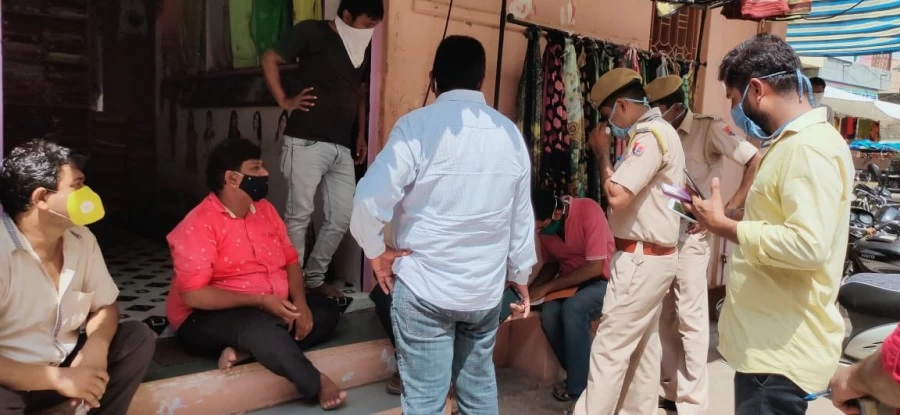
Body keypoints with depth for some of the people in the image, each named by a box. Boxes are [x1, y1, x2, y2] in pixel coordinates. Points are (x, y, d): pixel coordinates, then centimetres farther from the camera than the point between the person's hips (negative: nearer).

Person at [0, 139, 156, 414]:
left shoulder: (82, 239, -1)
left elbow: (105, 306, 6)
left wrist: (96, 347, -15)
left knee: (139, 337, -9)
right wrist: (59, 379, -25)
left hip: (64, 362, 6)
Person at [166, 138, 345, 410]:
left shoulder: (264, 209, 5)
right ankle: (316, 385, -17)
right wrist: (261, 300, -27)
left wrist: (300, 303, -11)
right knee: (259, 325, -38)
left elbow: (290, 260, 8)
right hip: (209, 318, -8)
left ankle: (246, 351, -18)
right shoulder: (198, 225, -18)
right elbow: (193, 295, -24)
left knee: (326, 310, 0)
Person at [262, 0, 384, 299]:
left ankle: (315, 278, 23)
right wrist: (284, 101, -5)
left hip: (342, 148, 7)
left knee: (342, 218, 7)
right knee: (299, 214, -2)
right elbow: (269, 60, 0)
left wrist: (361, 135, 17)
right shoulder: (312, 32, -2)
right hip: (306, 143, -6)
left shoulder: (363, 49, 15)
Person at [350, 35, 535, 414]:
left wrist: (376, 252, -3)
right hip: (487, 289, 5)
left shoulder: (418, 126, -12)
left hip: (425, 288, -4)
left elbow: (369, 199, -21)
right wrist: (521, 276, 20)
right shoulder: (510, 133, 2)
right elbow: (522, 217, 8)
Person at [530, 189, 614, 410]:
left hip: (601, 280, -5)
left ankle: (579, 389, -20)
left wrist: (546, 288, -24)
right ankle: (579, 375, -3)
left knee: (573, 308, -34)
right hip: (571, 282, 5)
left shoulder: (588, 211, -24)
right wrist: (532, 289, -11)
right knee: (549, 314, -26)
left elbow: (595, 268, -25)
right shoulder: (544, 224, -6)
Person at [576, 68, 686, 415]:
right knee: (643, 346, 16)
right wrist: (610, 151, 5)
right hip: (653, 255, 11)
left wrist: (601, 152, -12)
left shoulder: (651, 135, -18)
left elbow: (617, 196, -24)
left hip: (641, 258, -11)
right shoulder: (655, 131, 14)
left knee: (609, 348, -5)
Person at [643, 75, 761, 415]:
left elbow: (757, 162, -13)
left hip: (690, 235, -6)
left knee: (690, 319, 0)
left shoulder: (709, 128, -7)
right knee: (663, 317, 12)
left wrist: (728, 211, -15)